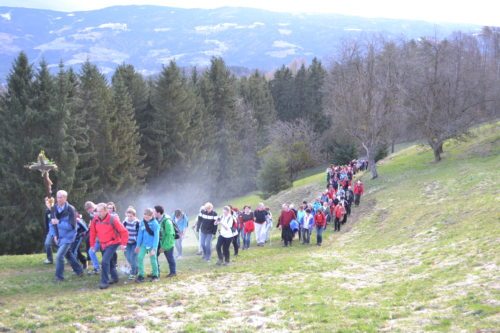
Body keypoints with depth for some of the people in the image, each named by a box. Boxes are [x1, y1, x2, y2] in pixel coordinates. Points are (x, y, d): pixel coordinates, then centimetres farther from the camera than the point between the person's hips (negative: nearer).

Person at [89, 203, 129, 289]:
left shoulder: (113, 219, -19)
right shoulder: (95, 219, -5)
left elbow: (124, 232, -13)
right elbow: (93, 232, 8)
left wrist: (123, 244, -14)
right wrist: (92, 244, 9)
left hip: (113, 243, -6)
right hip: (103, 244, 6)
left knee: (105, 261, -18)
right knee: (110, 262, 17)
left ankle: (105, 282, -11)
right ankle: (114, 278, 38)